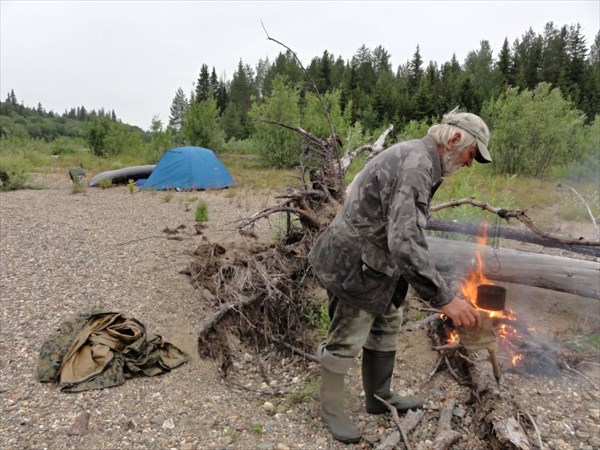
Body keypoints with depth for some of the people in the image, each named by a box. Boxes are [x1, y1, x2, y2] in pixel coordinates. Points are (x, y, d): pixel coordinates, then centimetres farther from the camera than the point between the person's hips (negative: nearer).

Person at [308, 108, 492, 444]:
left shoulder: (416, 157, 9)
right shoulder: (416, 165, -25)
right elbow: (405, 244, -35)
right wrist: (444, 298, -31)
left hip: (376, 265, 11)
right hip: (354, 266, -11)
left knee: (387, 326, 21)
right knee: (346, 341, 5)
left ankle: (380, 398, 39)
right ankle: (331, 409, 27)